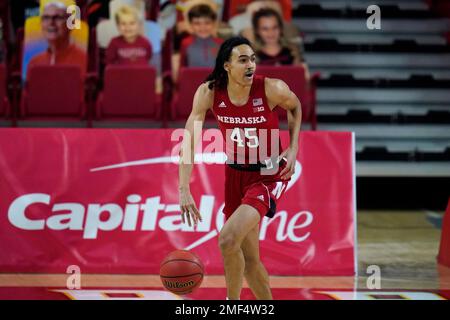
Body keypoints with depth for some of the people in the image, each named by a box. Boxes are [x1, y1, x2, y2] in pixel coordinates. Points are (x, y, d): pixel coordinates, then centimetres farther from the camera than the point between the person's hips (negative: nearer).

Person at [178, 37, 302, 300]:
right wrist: (184, 189, -24)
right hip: (236, 175, 4)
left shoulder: (273, 89, -19)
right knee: (249, 258, 11)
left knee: (228, 239, -24)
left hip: (269, 176, -4)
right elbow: (190, 141, -15)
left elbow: (295, 107, 5)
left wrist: (293, 149, -4)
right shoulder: (209, 93, -13)